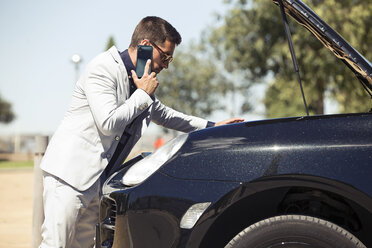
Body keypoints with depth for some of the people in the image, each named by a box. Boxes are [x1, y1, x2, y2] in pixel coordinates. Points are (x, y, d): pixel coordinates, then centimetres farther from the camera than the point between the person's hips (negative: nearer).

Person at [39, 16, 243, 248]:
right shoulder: (103, 69, -13)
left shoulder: (142, 82, 14)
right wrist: (143, 94, -11)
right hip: (71, 171, -8)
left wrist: (211, 126, 29)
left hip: (97, 182, 8)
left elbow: (161, 113, 31)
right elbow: (108, 123, -22)